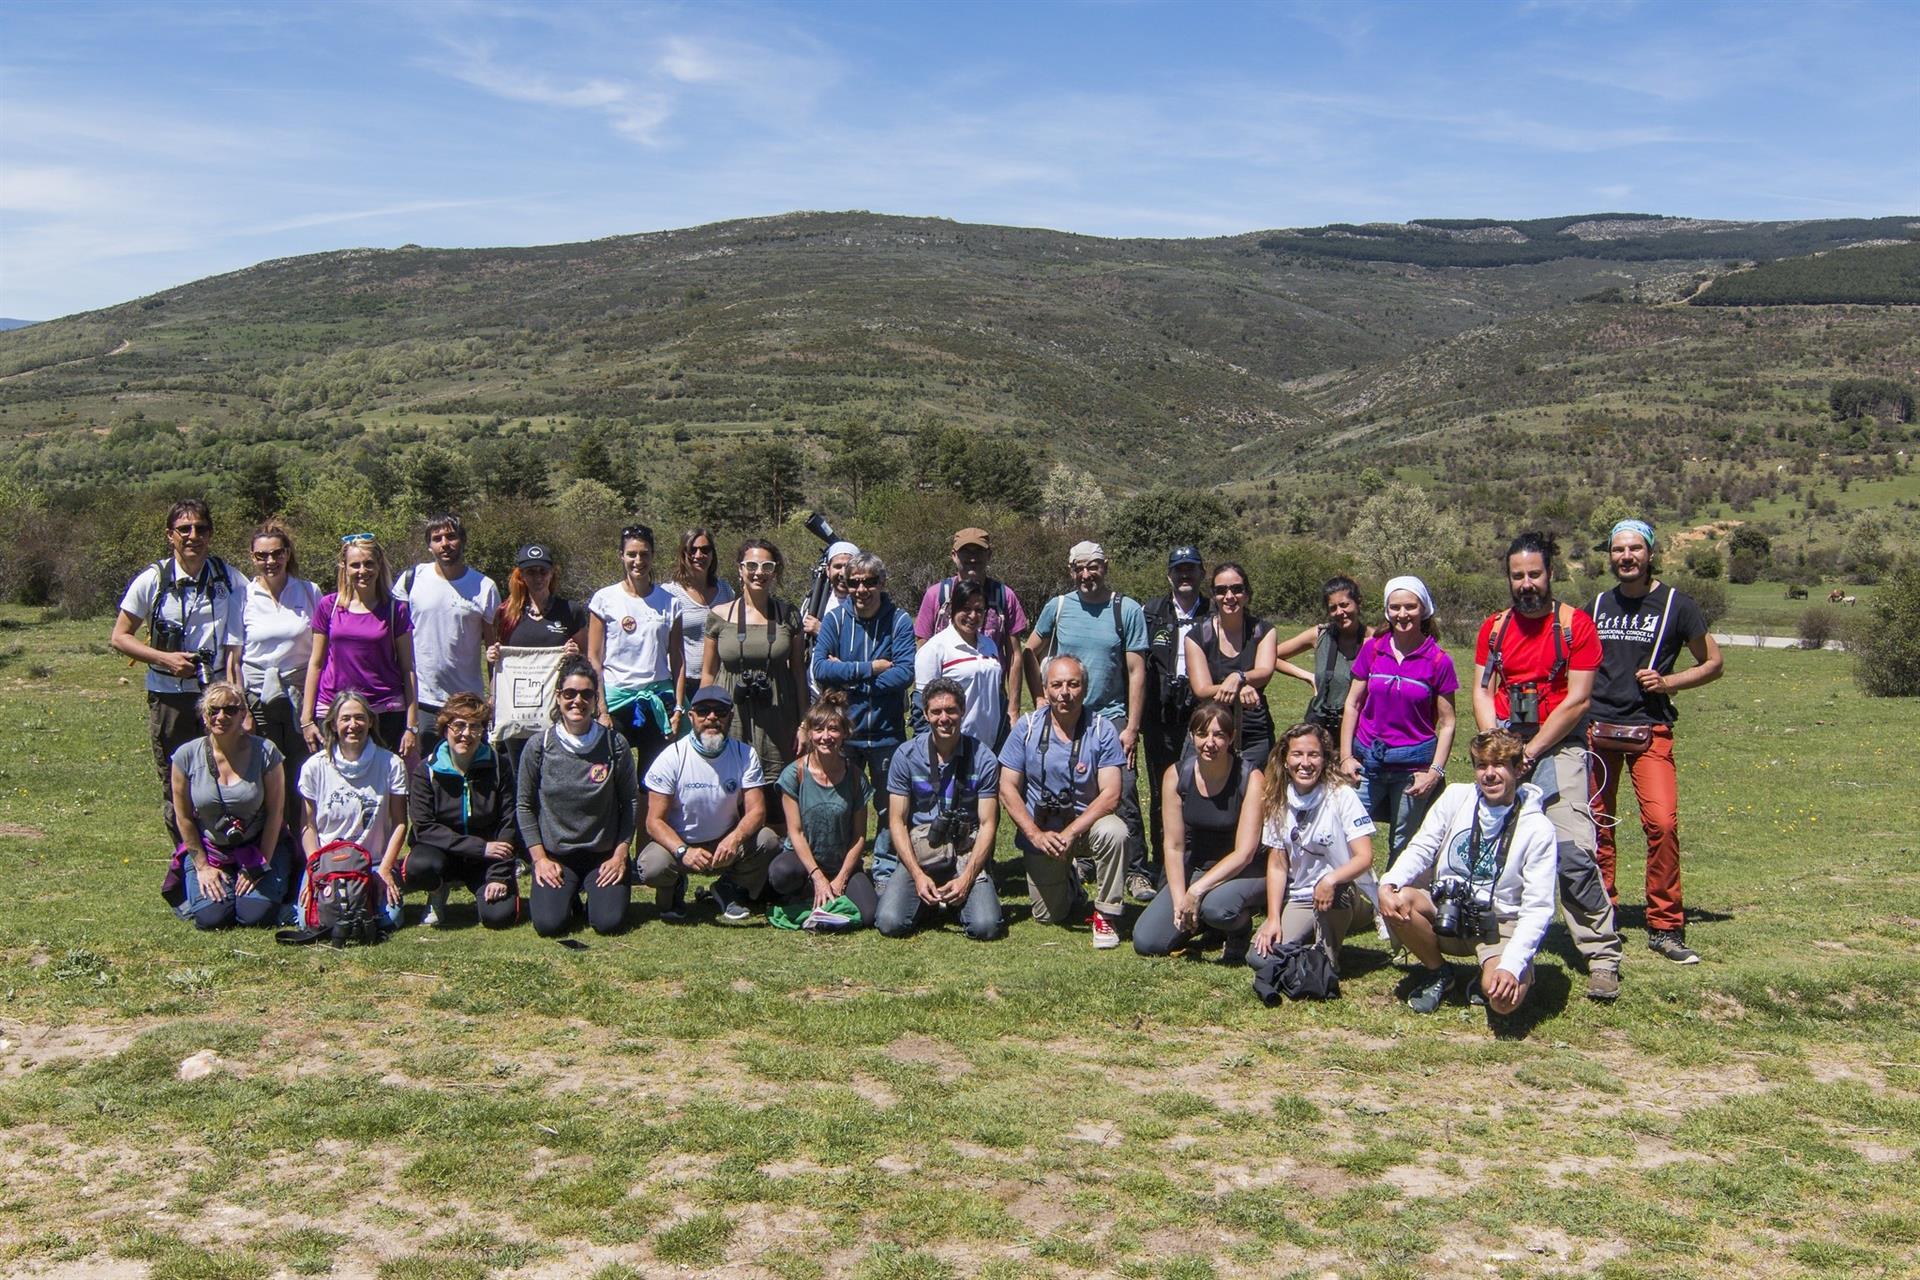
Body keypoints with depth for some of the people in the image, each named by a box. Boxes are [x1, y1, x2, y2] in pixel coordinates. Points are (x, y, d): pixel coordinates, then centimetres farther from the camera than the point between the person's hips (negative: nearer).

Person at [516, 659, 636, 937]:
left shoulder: (614, 745, -6)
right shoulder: (538, 746, -5)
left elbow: (631, 802, 1)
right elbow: (523, 805, 2)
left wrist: (620, 854, -5)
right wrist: (539, 858, -4)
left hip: (604, 854, 0)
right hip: (555, 854, 0)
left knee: (609, 922, -18)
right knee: (548, 923, -19)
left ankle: (594, 891, 18)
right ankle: (567, 894, 17)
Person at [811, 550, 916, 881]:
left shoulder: (899, 620, -6)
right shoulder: (836, 619, -2)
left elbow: (905, 673, -17)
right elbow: (820, 668, -12)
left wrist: (847, 675, -15)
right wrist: (870, 668, -17)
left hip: (887, 731, -1)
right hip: (843, 730, 1)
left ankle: (886, 870, 24)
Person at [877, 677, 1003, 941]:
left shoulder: (982, 757, -3)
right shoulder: (906, 756, -1)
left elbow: (988, 824, -2)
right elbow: (897, 821, 0)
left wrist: (967, 877, -15)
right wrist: (918, 875, -12)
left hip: (967, 852, -1)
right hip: (920, 851, 1)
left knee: (986, 927, -22)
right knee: (890, 923, -21)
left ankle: (960, 896, 12)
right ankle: (928, 900, 13)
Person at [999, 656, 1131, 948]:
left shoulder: (1102, 730, -12)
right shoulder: (1027, 727, -7)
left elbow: (1111, 794, -18)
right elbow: (1008, 788, -6)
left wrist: (1071, 832, -28)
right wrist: (1036, 834, -19)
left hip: (1087, 822, -1)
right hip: (1040, 828, 1)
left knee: (1113, 832, -35)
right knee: (1048, 915, 1)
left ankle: (1106, 915, -13)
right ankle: (1069, 881, 37)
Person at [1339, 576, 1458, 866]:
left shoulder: (1438, 660, -4)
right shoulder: (1372, 649, 2)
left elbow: (1447, 723, -1)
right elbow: (1352, 704, 7)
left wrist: (1435, 772, -9)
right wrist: (1345, 756, 2)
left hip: (1413, 764, -1)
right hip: (1367, 759, 2)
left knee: (1403, 847, 7)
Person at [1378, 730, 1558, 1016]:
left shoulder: (1537, 828, -9)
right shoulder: (1456, 797, -1)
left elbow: (1538, 908, -12)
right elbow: (1421, 850, 1)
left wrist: (1512, 966, -24)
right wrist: (1388, 884, -22)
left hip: (1500, 925, -3)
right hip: (1447, 916, 3)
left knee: (1504, 998, -31)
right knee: (1397, 900, -28)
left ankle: (1490, 977, 10)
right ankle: (1437, 973, 2)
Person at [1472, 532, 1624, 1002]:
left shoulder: (1576, 624, -1)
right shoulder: (1493, 628, 12)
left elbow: (1578, 699, -6)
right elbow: (1482, 693, 9)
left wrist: (1531, 750, -9)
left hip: (1557, 748, -4)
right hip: (1503, 751, 4)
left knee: (1574, 853, -15)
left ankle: (1603, 958, -9)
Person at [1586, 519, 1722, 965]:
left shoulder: (1676, 604, 1)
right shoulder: (1597, 605, 12)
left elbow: (1712, 663, 7)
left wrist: (1667, 682, -9)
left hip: (1650, 730, -3)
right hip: (1596, 727, 3)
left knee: (1662, 823, -15)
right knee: (1596, 826, 4)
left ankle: (1665, 927, -5)